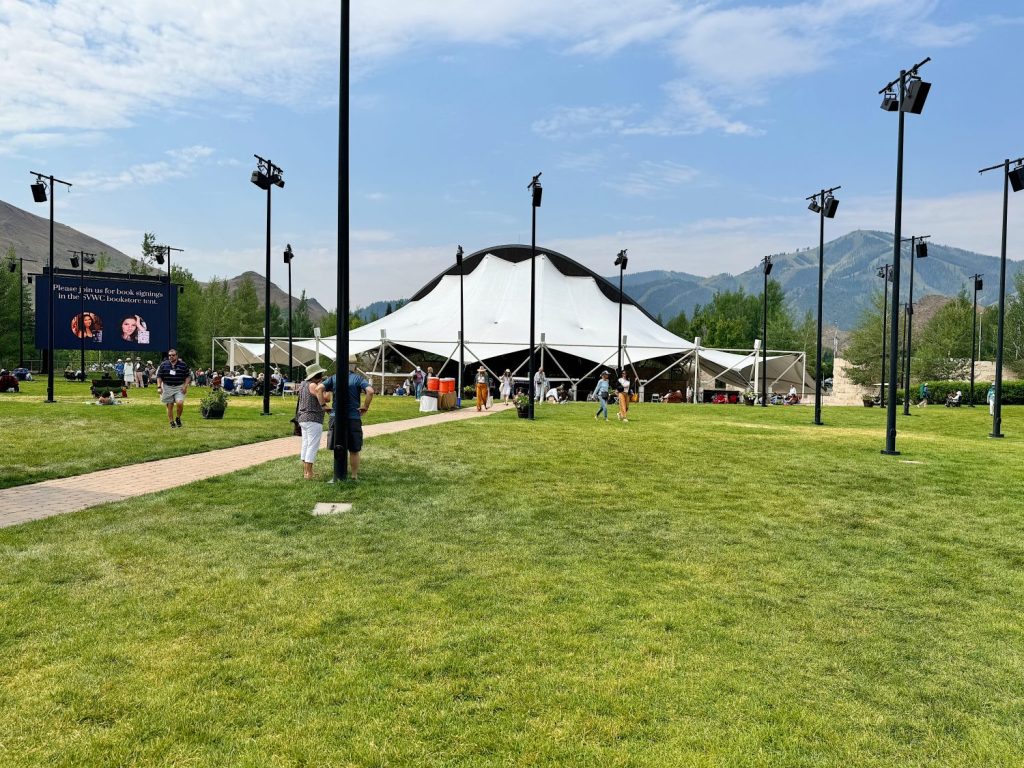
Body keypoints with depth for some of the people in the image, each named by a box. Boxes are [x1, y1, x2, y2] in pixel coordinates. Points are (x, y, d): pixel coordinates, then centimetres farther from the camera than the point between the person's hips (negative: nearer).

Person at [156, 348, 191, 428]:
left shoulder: (183, 365, 2)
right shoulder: (163, 365, 4)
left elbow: (188, 376, 6)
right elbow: (159, 376, 6)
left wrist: (185, 386, -5)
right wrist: (159, 387, -3)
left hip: (179, 387, -1)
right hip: (167, 387, 2)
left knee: (180, 403, -20)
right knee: (169, 406, 3)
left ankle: (178, 418, 5)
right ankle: (172, 423, 14)